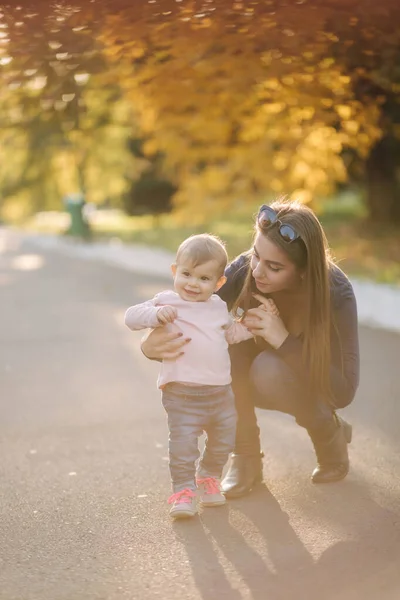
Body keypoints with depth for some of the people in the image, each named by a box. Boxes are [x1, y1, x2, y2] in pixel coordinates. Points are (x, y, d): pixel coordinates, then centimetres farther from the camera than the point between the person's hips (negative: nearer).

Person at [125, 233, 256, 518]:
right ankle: (183, 490, 5)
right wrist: (156, 314, -25)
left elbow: (228, 325, 31)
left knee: (224, 440, 14)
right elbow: (131, 316, -8)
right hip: (182, 395, -5)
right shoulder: (167, 302, -4)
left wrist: (239, 328, 10)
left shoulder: (218, 306, 12)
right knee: (183, 444, -10)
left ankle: (209, 477, 36)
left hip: (221, 391, 5)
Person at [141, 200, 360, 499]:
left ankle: (332, 434, -5)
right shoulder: (244, 270, -26)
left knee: (268, 369, -35)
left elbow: (344, 390, -34)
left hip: (315, 380, -3)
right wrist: (152, 345, -46)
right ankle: (246, 458, -12)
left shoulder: (336, 292, -32)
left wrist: (285, 341, -44)